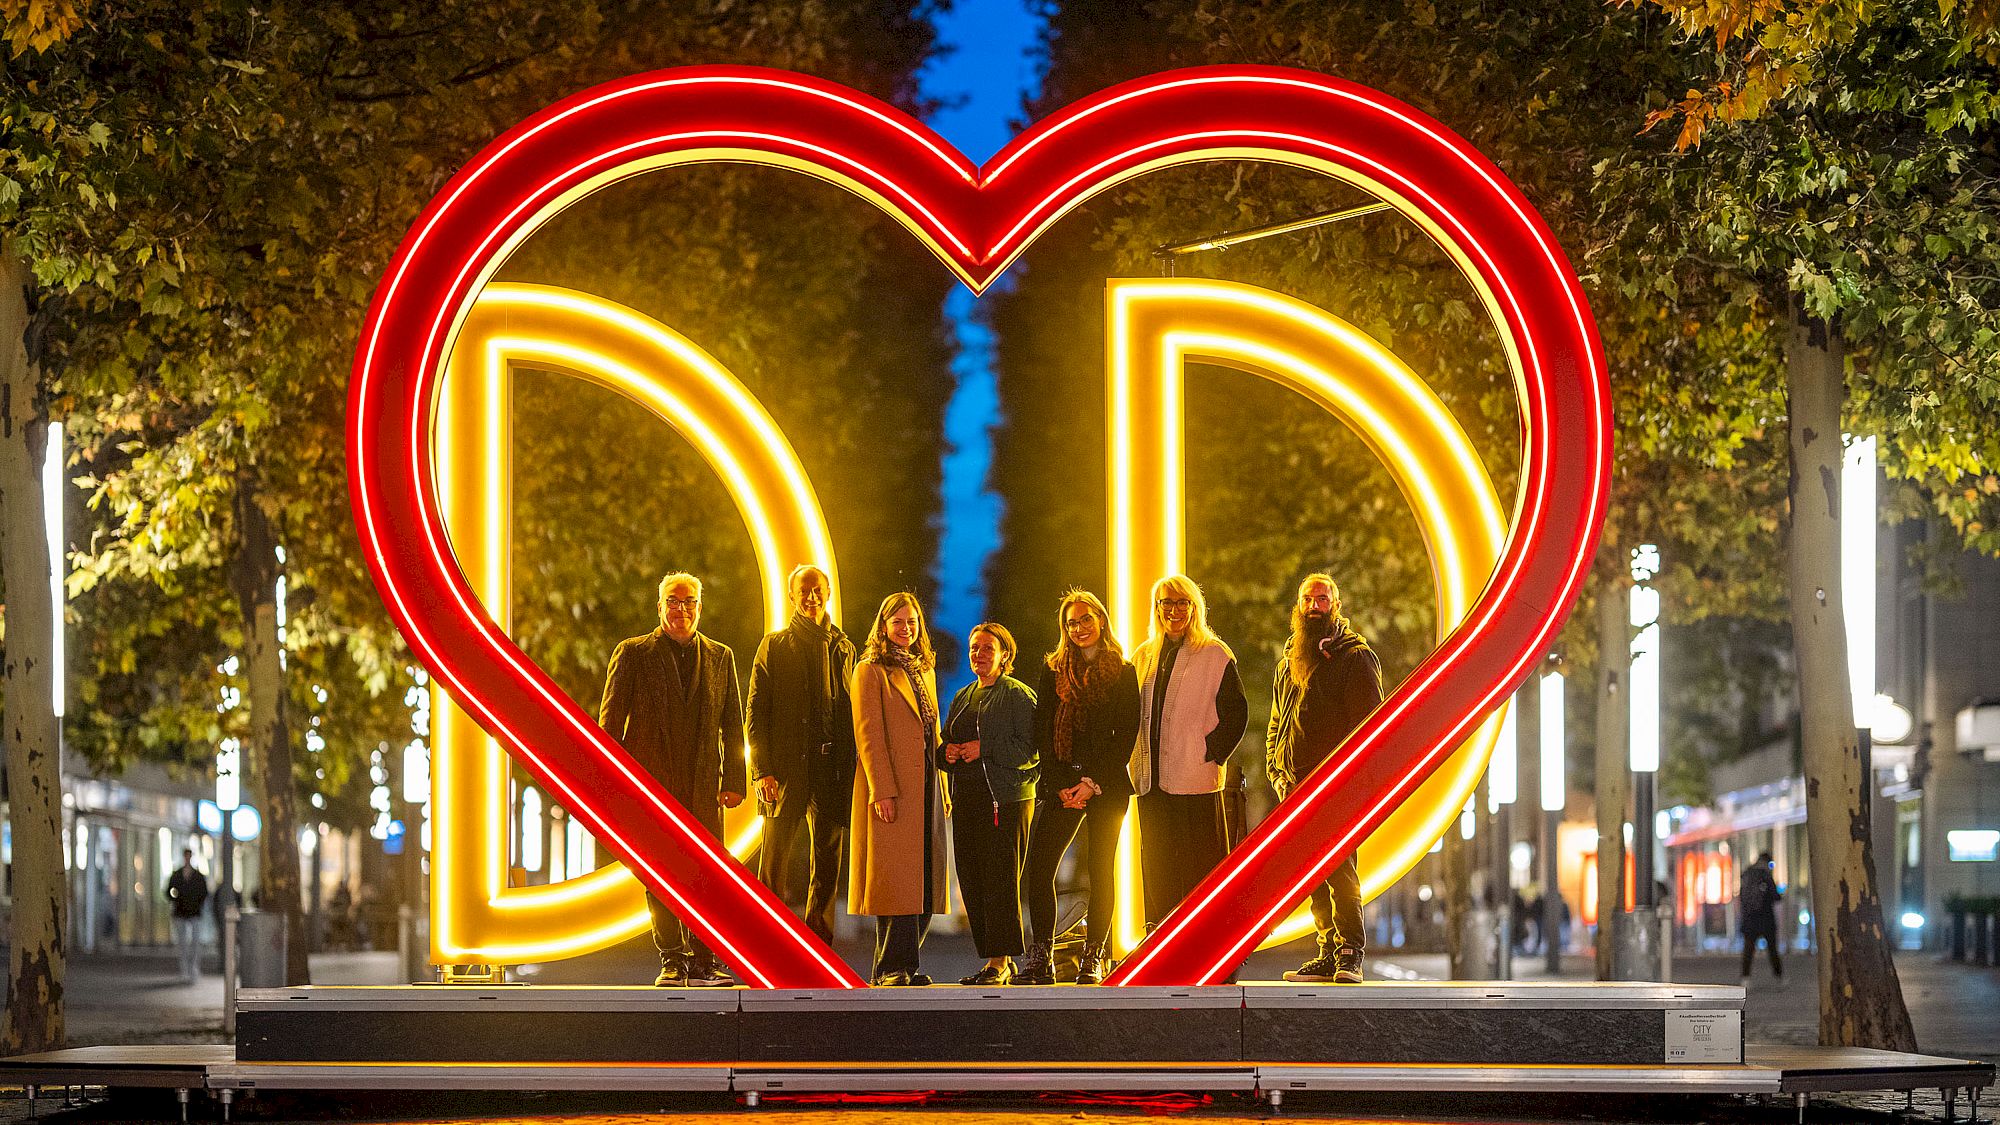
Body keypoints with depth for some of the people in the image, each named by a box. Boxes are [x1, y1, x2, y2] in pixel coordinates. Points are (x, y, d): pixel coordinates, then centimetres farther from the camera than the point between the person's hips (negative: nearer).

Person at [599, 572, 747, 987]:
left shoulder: (720, 657, 13)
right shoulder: (633, 653, 5)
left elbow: (732, 724, 12)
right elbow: (611, 719, 3)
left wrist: (733, 781, 4)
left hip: (702, 783, 2)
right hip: (650, 781, -2)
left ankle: (701, 963, 4)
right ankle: (671, 962, 5)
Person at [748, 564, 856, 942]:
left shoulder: (843, 648, 13)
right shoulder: (773, 647, 4)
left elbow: (853, 714, 13)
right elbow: (756, 713, 0)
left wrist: (851, 773, 4)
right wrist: (763, 771, -11)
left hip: (832, 769, 3)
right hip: (786, 768, -3)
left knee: (827, 867, 5)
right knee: (774, 866, -2)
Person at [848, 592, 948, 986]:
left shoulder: (925, 671, 19)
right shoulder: (871, 671, -2)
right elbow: (868, 734, -10)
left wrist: (941, 788, 14)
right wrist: (882, 790, -18)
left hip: (925, 788, 7)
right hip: (891, 789, -7)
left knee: (924, 880, 3)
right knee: (896, 880, -8)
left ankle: (901, 964, 6)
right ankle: (892, 967, -6)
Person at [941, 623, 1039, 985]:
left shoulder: (1019, 696, -2)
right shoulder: (962, 697, 20)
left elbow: (1029, 748, -12)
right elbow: (947, 741, 27)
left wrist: (984, 748, -17)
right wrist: (948, 753, 4)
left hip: (1006, 799, -7)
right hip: (967, 798, 7)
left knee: (1000, 878, -9)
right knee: (971, 880, 3)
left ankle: (1001, 961, -6)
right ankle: (998, 960, 8)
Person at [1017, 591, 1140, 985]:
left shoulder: (1123, 673, 5)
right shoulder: (1054, 671, 11)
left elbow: (1126, 735, -1)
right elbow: (1041, 732, 7)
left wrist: (1093, 783, -9)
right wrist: (1060, 784, -5)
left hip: (1106, 786, -2)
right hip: (1061, 785, 2)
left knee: (1102, 871, -1)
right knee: (1039, 868, -9)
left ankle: (1094, 958, 4)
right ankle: (1039, 958, -4)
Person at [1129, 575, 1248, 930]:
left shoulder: (1215, 655, 0)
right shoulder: (1144, 657, 16)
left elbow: (1237, 712, -2)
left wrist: (1212, 753, -10)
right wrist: (1135, 764, 9)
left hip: (1195, 779, -5)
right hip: (1153, 779, 5)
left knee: (1200, 865, -5)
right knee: (1157, 865, 5)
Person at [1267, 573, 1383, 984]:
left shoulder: (1355, 657, 0)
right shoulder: (1288, 662, 21)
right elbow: (1276, 722, 26)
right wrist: (1278, 773, 12)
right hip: (1296, 786, 7)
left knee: (1338, 866, -13)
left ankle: (1350, 954, -11)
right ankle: (1329, 953, 10)